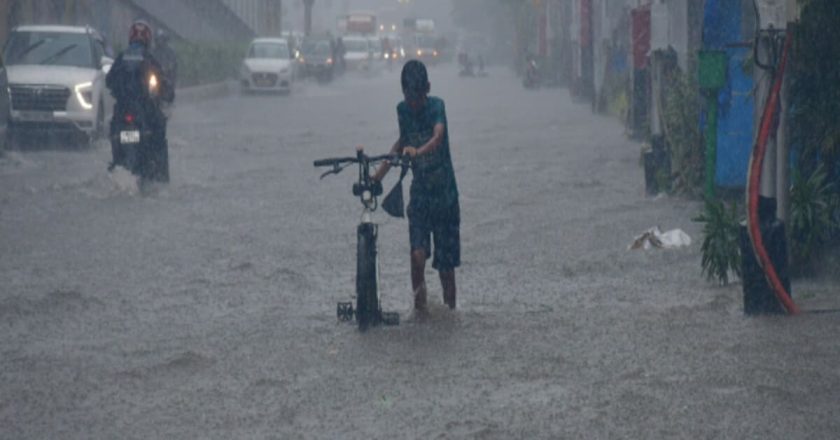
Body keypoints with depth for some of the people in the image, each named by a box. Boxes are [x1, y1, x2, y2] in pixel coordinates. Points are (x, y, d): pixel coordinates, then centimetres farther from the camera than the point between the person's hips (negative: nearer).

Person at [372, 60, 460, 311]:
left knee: (446, 262, 3)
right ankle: (420, 309, -9)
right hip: (419, 191, 3)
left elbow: (438, 137, -33)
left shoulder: (436, 106, -14)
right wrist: (378, 176, 14)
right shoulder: (403, 110, 0)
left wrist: (418, 151, -53)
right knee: (417, 253, -15)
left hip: (445, 192, -3)